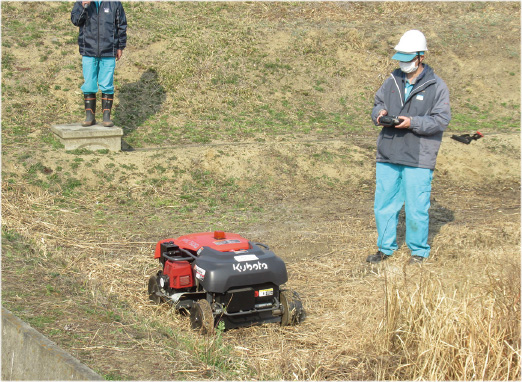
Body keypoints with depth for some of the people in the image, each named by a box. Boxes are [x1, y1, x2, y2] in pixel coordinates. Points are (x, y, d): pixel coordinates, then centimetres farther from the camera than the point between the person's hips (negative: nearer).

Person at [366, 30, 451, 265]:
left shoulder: (436, 87, -2)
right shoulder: (392, 82, 11)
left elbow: (441, 120, -7)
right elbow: (377, 103, 21)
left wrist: (412, 122, -20)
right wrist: (379, 114, -3)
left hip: (418, 159, -4)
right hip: (387, 156, 5)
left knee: (416, 208, 1)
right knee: (383, 205, 10)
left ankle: (419, 252, 18)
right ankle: (385, 248, 25)